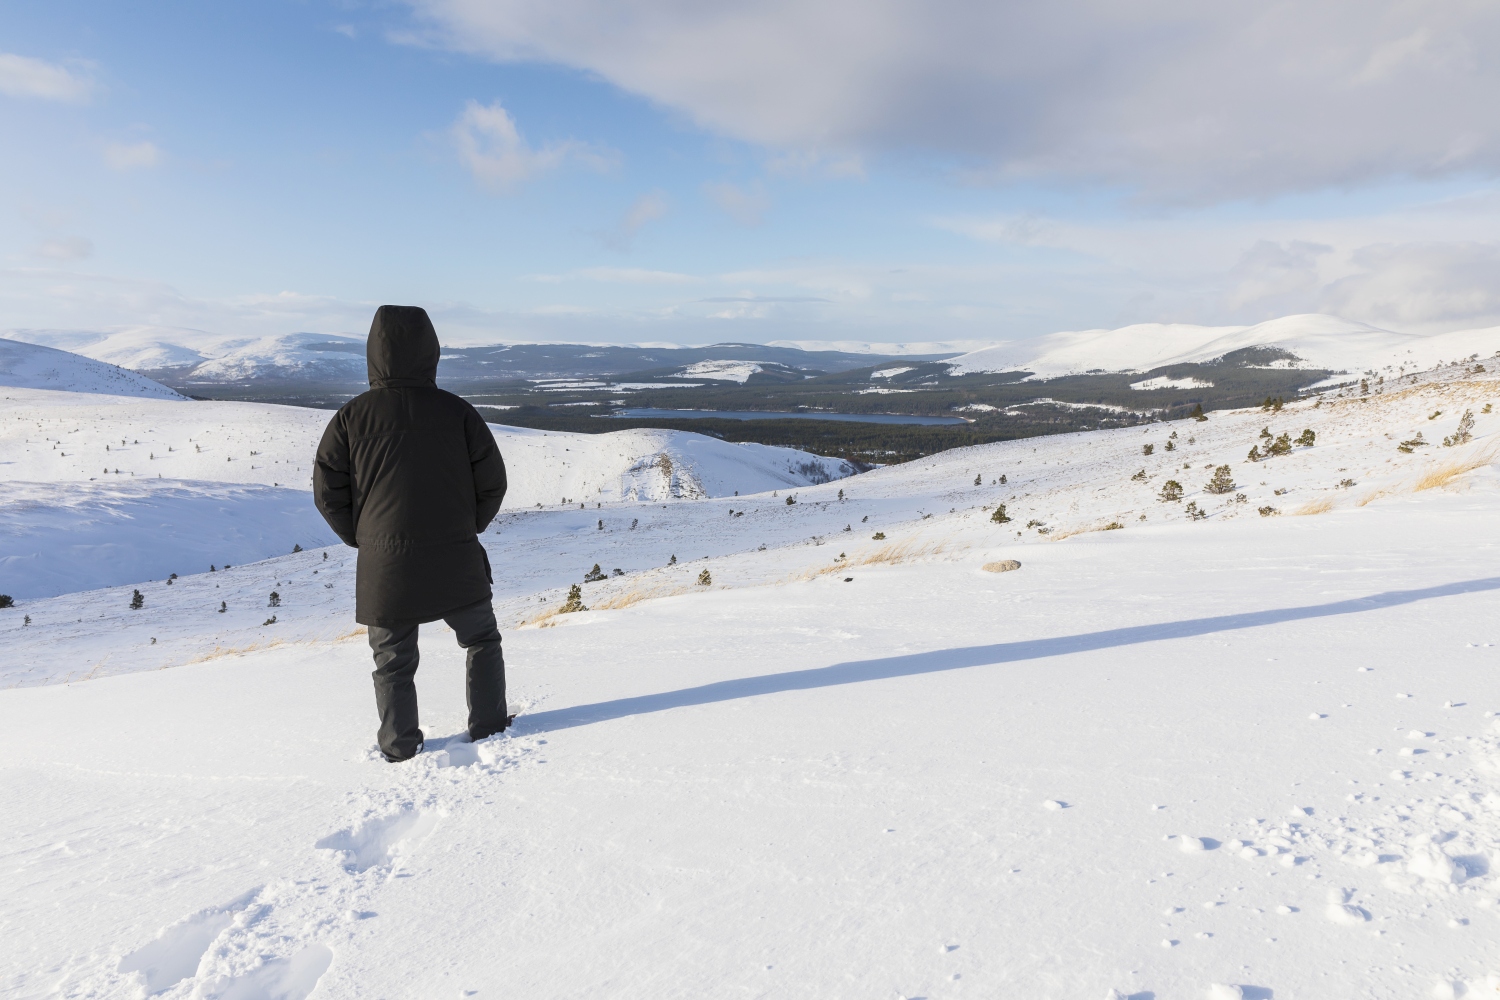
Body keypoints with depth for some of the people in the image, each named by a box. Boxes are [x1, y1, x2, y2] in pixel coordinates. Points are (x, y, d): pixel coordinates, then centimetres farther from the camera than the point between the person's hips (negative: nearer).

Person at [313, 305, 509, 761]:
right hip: (457, 562, 0)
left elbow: (327, 489, 0)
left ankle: (400, 748, 21)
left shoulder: (352, 416, -4)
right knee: (482, 641, 19)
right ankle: (489, 726, 24)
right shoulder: (456, 411, -4)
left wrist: (361, 538, 14)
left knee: (393, 660, 15)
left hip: (384, 566, 1)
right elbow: (492, 483, 0)